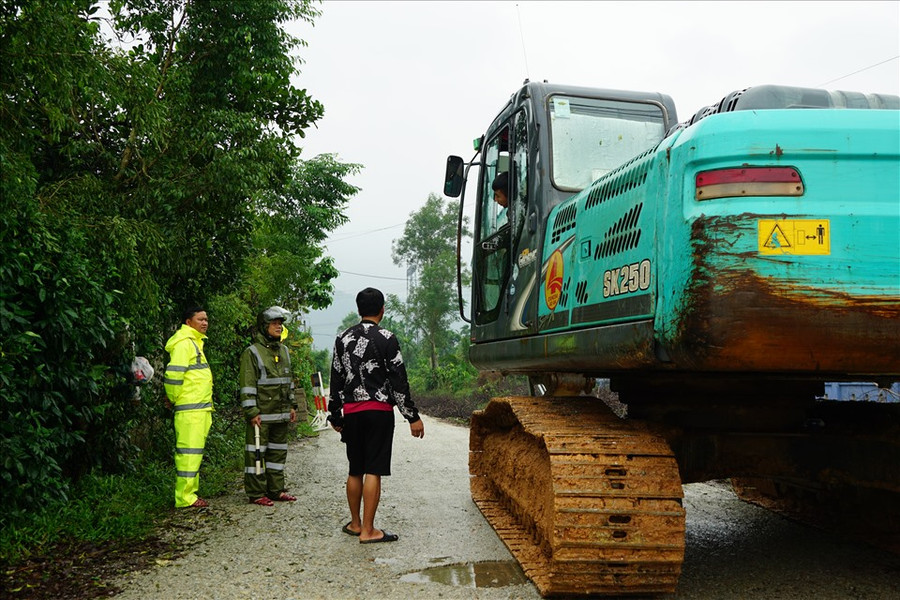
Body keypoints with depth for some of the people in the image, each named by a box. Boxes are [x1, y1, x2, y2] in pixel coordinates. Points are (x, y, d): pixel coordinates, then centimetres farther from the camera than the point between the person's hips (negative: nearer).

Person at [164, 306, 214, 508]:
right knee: (189, 451, -7)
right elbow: (173, 374, -20)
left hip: (201, 408, 10)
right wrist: (173, 398, -9)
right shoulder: (184, 343, -12)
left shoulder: (195, 342, 21)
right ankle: (185, 497, -3)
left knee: (195, 452, 14)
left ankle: (191, 493, 21)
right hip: (190, 409, -10)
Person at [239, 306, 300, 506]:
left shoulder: (284, 351, 15)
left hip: (281, 414, 8)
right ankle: (256, 493, 5)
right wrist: (251, 412, -17)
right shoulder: (252, 352, -8)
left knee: (278, 451, 13)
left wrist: (292, 405, 18)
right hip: (261, 414, -7)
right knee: (257, 452, -2)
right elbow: (247, 385, -12)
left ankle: (276, 490, 22)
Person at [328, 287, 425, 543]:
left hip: (351, 412, 5)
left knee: (355, 470, 15)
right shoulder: (386, 339, -6)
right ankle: (368, 530, -1)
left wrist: (335, 416, 19)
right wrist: (413, 417, -4)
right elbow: (399, 381, -8)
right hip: (379, 411, -5)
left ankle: (355, 524, 26)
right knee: (373, 471, -3)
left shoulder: (343, 339, 9)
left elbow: (336, 380, 12)